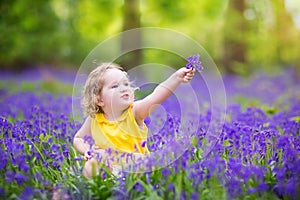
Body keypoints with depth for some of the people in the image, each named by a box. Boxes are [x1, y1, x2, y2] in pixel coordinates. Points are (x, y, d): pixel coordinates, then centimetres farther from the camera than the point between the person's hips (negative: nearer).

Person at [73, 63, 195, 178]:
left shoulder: (134, 112, -9)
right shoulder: (94, 120, -2)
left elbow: (155, 97, -27)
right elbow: (78, 138, 16)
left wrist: (176, 78, -43)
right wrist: (87, 151, -6)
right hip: (108, 165, 1)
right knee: (89, 167, -26)